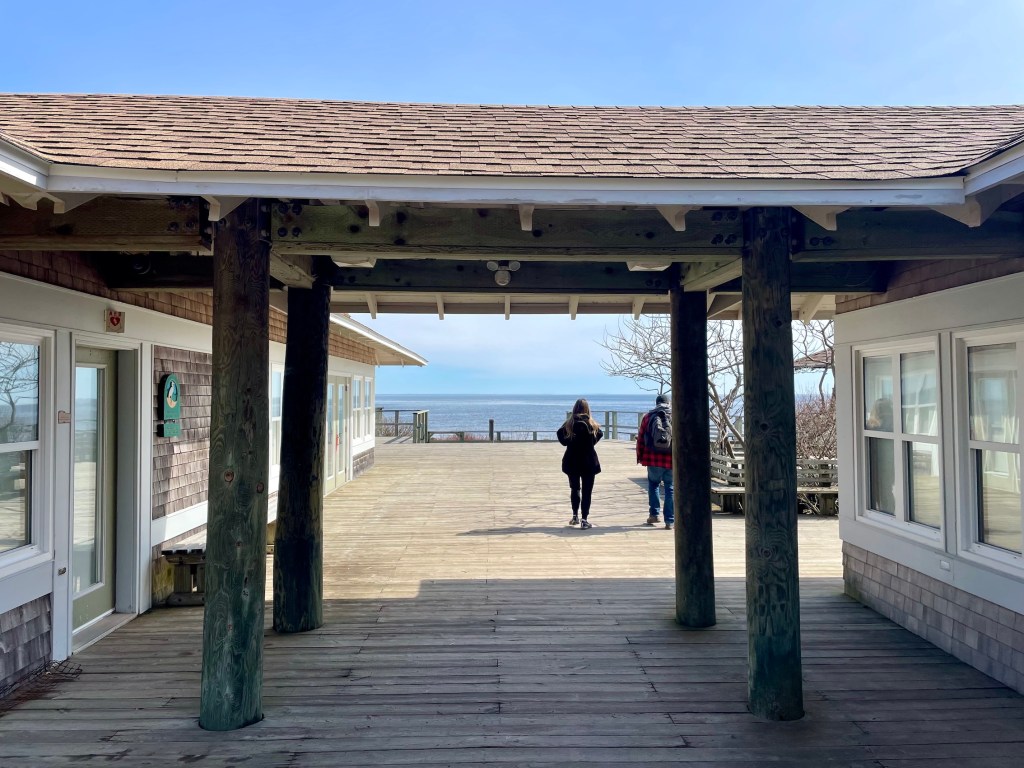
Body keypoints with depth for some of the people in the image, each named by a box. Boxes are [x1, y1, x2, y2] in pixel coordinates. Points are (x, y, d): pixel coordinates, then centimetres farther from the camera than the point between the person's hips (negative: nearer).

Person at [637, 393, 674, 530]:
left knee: (653, 485, 21)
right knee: (670, 489, 6)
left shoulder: (648, 417, 4)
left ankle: (654, 514, 14)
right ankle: (670, 521, 5)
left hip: (653, 459, 1)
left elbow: (640, 439, 4)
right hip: (672, 460, 0)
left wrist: (640, 457, 11)